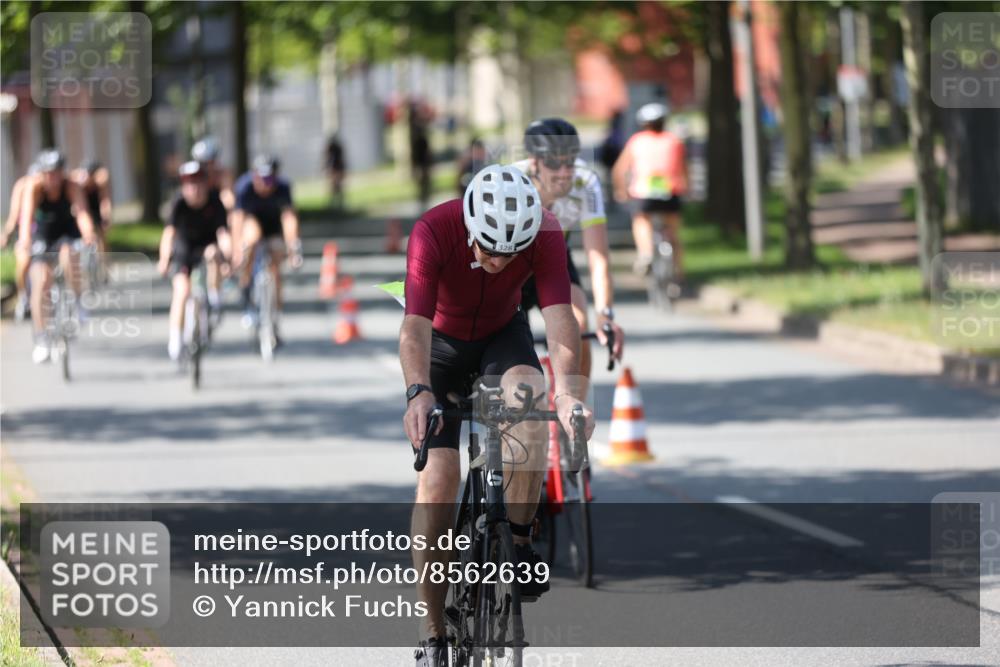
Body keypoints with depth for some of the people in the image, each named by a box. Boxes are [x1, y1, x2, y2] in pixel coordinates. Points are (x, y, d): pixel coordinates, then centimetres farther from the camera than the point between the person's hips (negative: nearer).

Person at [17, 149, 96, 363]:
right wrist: (25, 237, -62)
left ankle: (77, 301, -7)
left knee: (68, 257, -34)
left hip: (67, 232, 0)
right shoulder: (34, 187, -26)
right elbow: (27, 212, -43)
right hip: (42, 234, 0)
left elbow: (82, 213, -40)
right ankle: (41, 340, -6)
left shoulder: (72, 187, -25)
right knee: (41, 281, -14)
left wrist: (88, 233, -62)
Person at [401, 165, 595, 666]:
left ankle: (520, 544, -17)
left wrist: (567, 392, -53)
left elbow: (559, 315, -37)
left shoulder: (544, 234, -28)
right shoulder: (432, 233, -33)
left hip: (502, 335, 1)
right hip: (442, 341, -1)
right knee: (437, 478, -13)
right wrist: (418, 393, -60)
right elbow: (416, 325, -42)